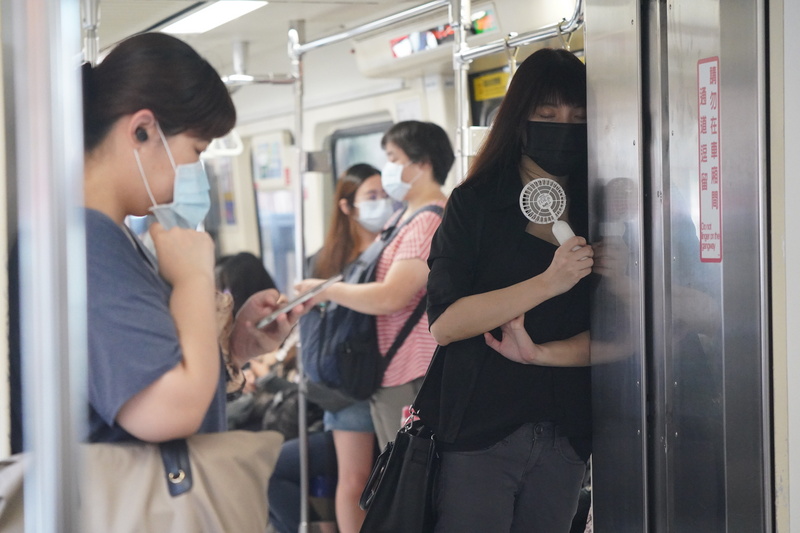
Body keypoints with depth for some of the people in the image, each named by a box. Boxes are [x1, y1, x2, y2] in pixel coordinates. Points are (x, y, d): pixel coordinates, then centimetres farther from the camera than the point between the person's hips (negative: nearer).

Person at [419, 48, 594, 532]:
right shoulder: (474, 205, -1)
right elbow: (444, 324, -13)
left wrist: (541, 353, -15)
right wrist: (549, 282, -20)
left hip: (565, 435, 3)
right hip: (478, 432, -3)